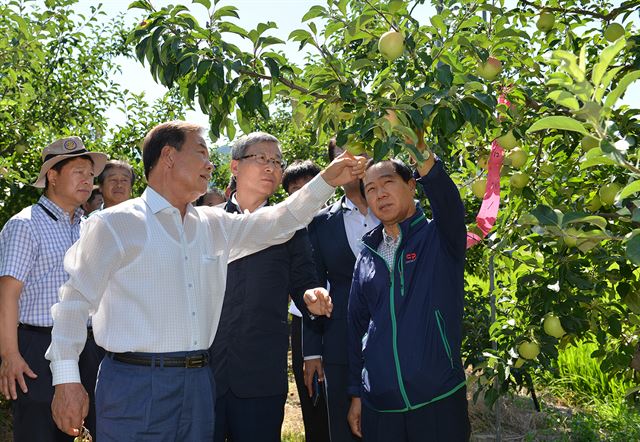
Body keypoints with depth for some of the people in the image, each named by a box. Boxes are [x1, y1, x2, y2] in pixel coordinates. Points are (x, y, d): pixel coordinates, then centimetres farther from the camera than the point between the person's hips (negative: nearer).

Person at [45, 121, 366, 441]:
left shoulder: (213, 225, 13)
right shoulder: (116, 224, -5)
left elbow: (276, 223, 18)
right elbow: (75, 299, -5)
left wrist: (326, 181, 13)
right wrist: (66, 379, -10)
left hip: (198, 381, 6)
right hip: (135, 384, -6)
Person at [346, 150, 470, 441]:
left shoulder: (439, 237, -2)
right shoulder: (367, 258, 10)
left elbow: (448, 201, -24)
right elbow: (357, 327, 14)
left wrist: (424, 157, -42)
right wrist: (356, 394, 11)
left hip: (439, 399, -3)